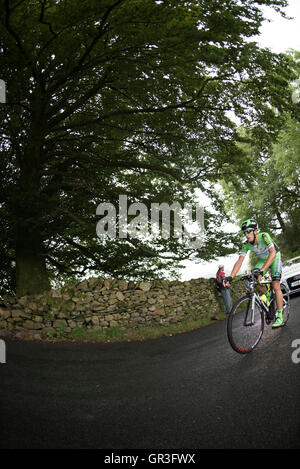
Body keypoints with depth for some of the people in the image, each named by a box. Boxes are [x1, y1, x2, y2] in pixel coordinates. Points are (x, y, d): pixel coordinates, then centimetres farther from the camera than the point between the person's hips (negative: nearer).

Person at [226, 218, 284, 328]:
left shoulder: (264, 237, -35)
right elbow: (239, 261, -22)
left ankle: (279, 316, -10)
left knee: (276, 286, -17)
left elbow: (272, 253, -48)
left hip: (275, 258, -5)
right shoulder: (247, 245, -20)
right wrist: (230, 277, -36)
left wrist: (261, 271, -58)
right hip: (262, 260, 5)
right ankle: (267, 295, 11)